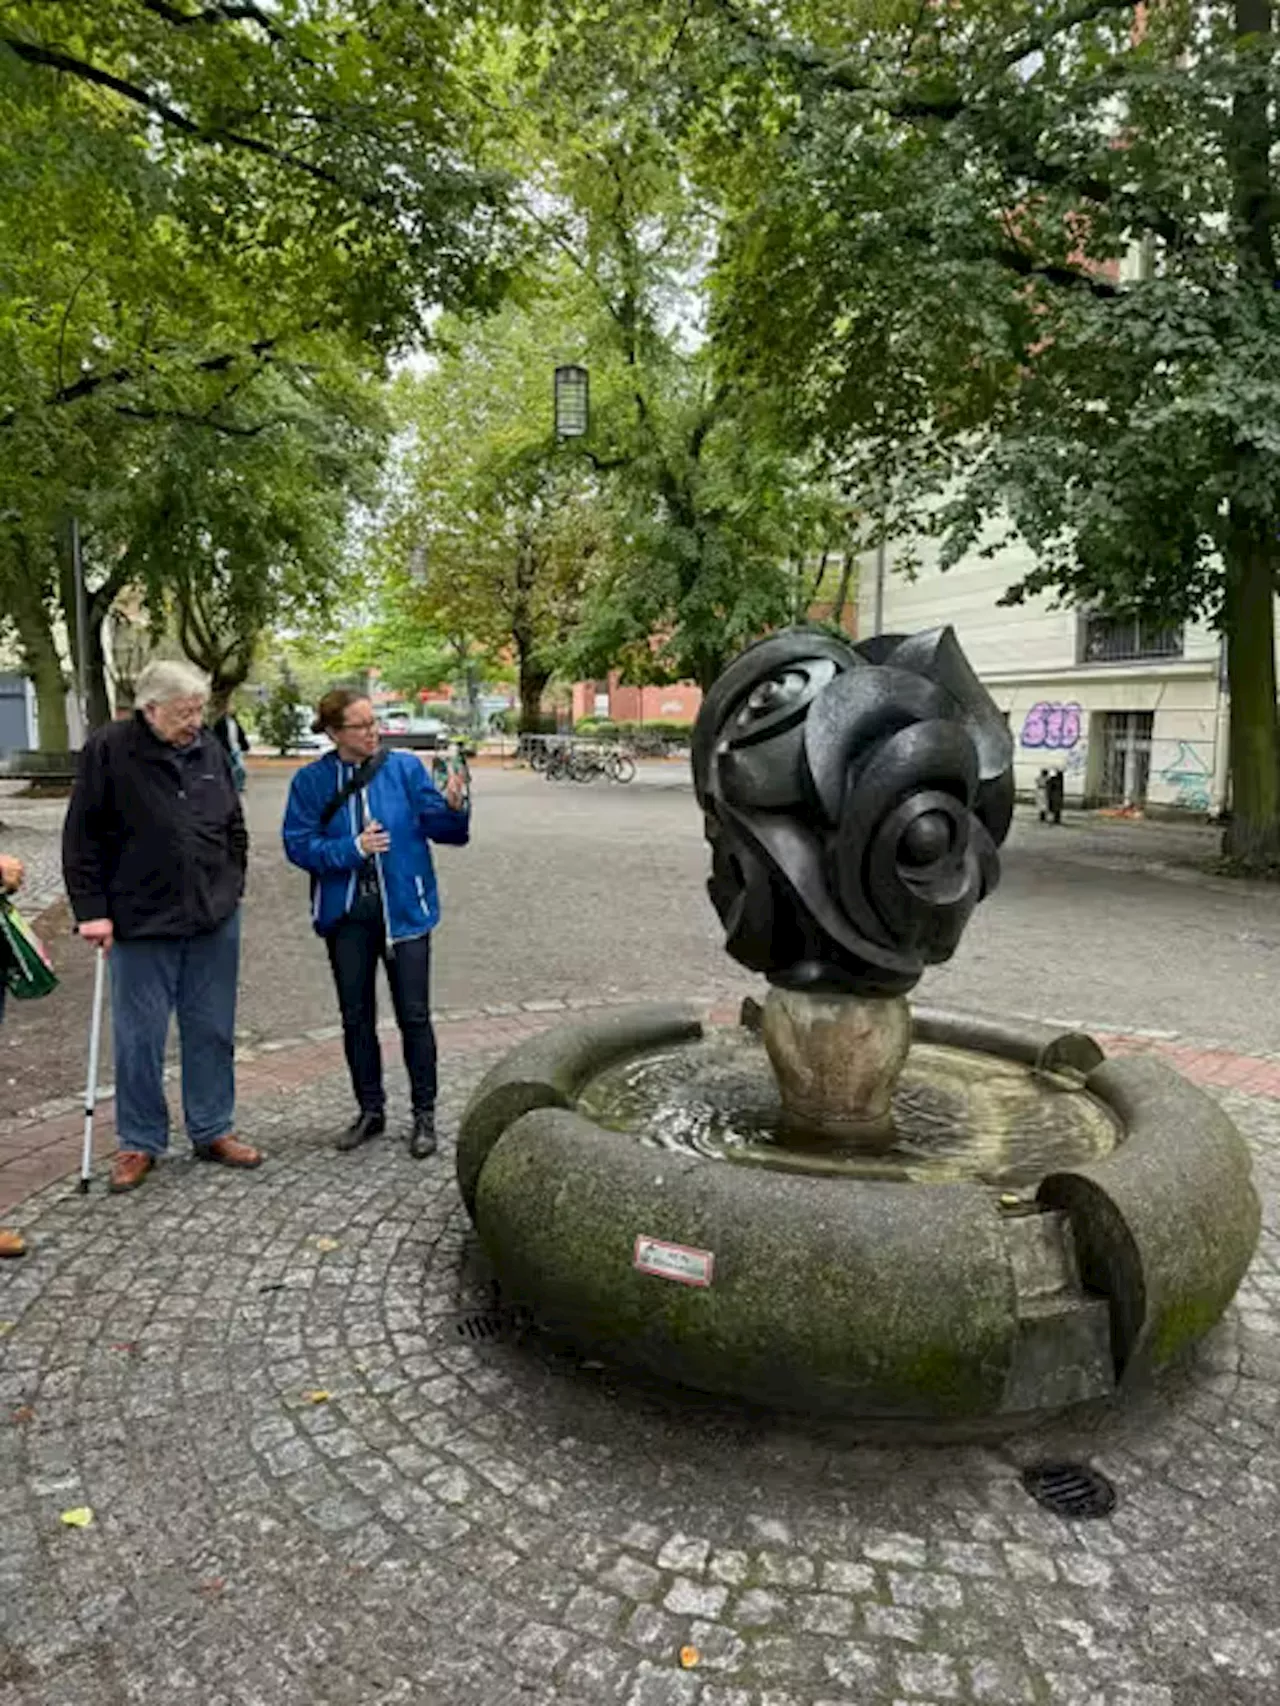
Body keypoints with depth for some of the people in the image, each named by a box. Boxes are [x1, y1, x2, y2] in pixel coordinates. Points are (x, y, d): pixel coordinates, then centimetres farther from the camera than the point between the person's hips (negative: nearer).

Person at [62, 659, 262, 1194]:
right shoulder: (108, 750, -7)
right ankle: (140, 1143, 21)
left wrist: (232, 888, 12)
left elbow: (234, 825, 16)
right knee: (140, 1038, 6)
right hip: (141, 925, -4)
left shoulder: (209, 749, 6)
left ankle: (213, 1131, 26)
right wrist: (92, 909, -9)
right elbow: (82, 837, -6)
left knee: (213, 1031, 12)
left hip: (215, 921, 4)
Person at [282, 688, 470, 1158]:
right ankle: (370, 1110, 30)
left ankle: (424, 1115, 17)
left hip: (404, 909, -2)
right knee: (356, 1017, 13)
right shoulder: (312, 781, -2)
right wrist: (353, 848, -19)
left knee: (414, 1015, 3)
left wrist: (453, 807, -30)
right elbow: (299, 845, -5)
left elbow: (439, 826, -8)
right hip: (346, 913, 2)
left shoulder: (406, 768, -4)